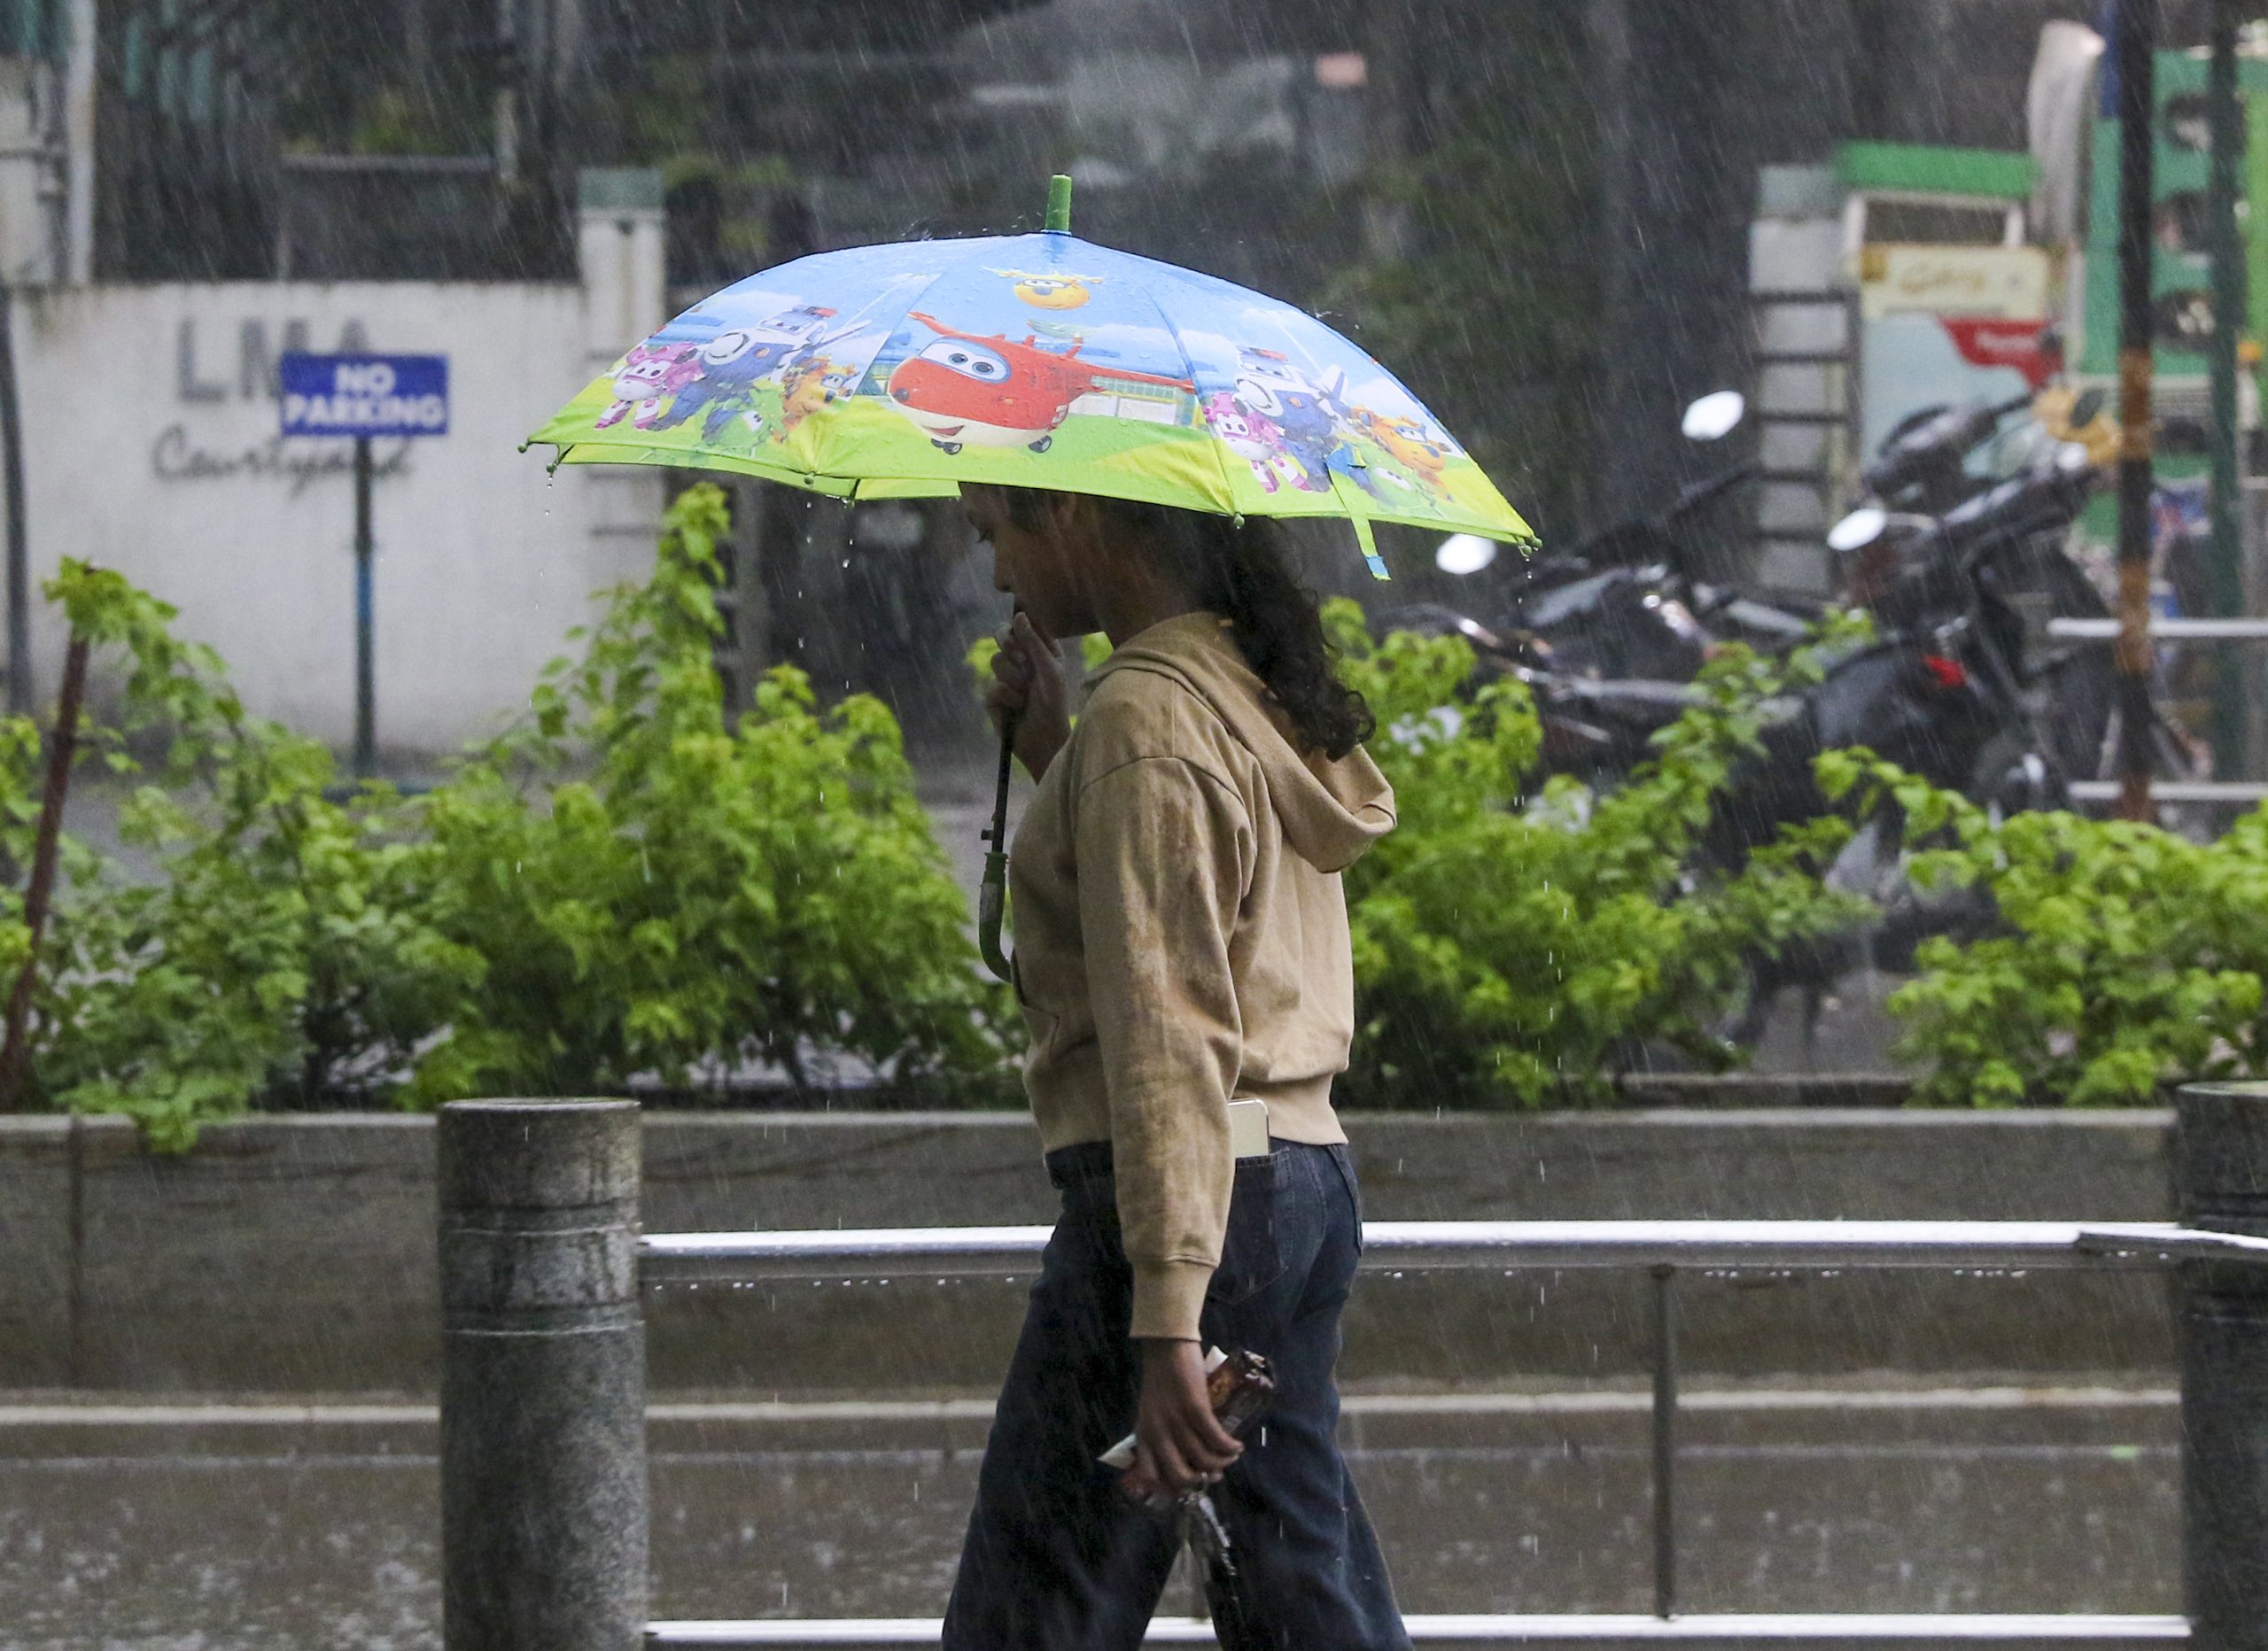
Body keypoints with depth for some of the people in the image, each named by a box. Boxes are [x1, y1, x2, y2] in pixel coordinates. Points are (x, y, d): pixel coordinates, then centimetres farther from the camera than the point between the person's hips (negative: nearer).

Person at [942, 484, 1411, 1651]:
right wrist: (1051, 751, 19)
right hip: (1309, 1178, 10)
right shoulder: (1260, 689, 14)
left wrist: (1166, 1325, -27)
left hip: (1189, 1195, -10)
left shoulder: (1146, 721, -15)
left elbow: (1170, 1035, -22)